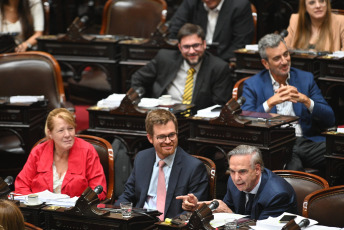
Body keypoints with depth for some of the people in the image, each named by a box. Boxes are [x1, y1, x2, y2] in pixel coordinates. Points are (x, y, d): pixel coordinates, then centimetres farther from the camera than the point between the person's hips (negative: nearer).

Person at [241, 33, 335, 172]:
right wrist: (271, 102, -16)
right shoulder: (252, 85, 9)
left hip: (307, 141, 3)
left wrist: (305, 100, -9)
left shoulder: (306, 78, 16)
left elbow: (329, 120, 8)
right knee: (294, 166, -38)